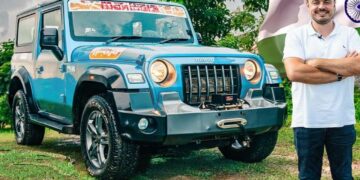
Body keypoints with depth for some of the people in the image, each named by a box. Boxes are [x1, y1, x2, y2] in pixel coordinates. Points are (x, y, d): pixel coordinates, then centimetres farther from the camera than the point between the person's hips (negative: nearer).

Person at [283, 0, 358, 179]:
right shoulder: (296, 35, -1)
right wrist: (340, 72, -13)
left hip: (342, 121, 1)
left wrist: (317, 62, -14)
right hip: (306, 121, -1)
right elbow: (294, 72, -17)